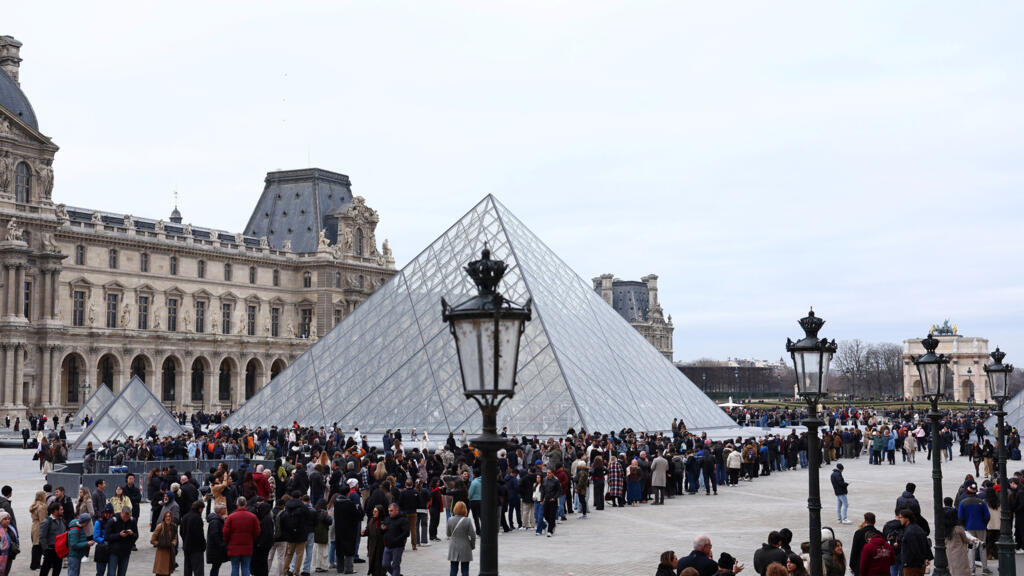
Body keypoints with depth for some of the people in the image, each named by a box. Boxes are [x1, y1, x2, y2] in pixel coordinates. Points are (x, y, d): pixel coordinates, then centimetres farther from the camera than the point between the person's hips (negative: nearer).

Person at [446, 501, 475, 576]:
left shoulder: (450, 520, -6)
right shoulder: (467, 521, -14)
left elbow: (448, 534, 4)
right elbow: (473, 535, -10)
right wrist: (472, 545, 5)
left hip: (453, 548, 2)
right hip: (465, 548, -2)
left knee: (453, 570, 11)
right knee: (465, 570, 6)